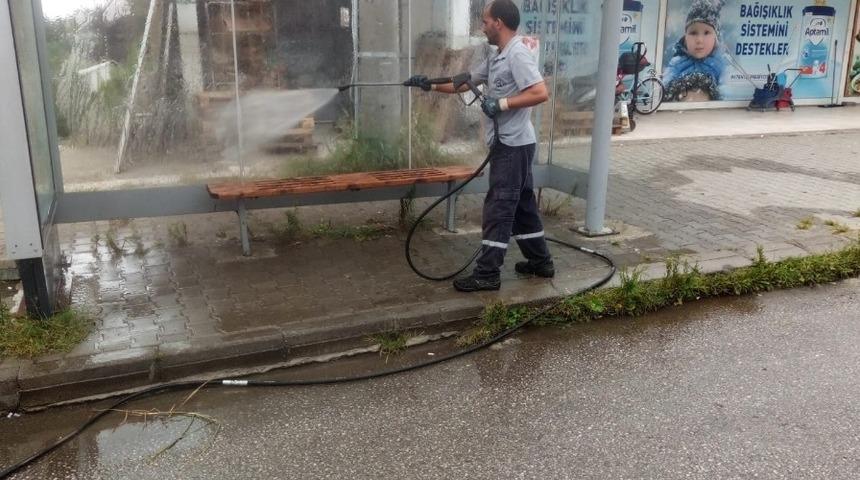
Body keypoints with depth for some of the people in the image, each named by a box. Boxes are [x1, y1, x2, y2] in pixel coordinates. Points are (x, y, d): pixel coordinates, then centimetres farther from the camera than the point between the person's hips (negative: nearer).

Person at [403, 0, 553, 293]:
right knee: (522, 205, 15)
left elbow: (541, 93, -25)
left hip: (513, 145, -10)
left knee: (499, 208, -6)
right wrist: (431, 86, 15)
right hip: (509, 144, 10)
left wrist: (502, 104, -23)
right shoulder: (496, 58, 14)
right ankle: (541, 262, 24)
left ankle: (487, 274, 0)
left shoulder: (518, 55, -16)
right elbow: (466, 83, 20)